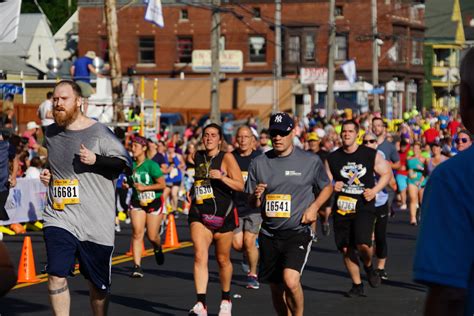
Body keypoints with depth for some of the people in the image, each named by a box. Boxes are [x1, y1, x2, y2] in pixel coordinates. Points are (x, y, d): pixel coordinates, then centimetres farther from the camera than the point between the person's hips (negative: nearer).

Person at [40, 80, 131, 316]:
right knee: (56, 276, -14)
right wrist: (47, 175, 9)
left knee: (97, 283, 9)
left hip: (96, 222, -3)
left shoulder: (99, 132, -6)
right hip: (59, 218, 3)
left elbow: (125, 162, -8)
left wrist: (95, 160, -21)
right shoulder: (51, 133, 10)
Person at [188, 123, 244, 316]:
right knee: (200, 256, -16)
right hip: (199, 214, 2)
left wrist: (222, 177, -26)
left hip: (223, 214, -2)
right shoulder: (197, 156, 8)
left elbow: (240, 186, -13)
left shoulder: (227, 158, -5)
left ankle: (226, 300, 32)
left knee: (223, 260, 11)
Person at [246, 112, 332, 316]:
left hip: (298, 232, -4)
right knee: (276, 288, 12)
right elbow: (252, 203, 10)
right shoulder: (259, 163, 5)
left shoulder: (310, 161, -2)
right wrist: (256, 196, -13)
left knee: (290, 281, -23)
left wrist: (314, 206, -4)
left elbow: (327, 187, 13)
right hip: (269, 235, 4)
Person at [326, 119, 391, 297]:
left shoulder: (370, 155, 1)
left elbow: (386, 173, 9)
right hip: (341, 209, 3)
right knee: (346, 249, 4)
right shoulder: (332, 158, 6)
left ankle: (369, 266, 13)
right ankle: (357, 284, 20)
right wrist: (332, 186, -10)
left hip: (364, 208, -3)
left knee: (363, 244, -21)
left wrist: (375, 191, -6)